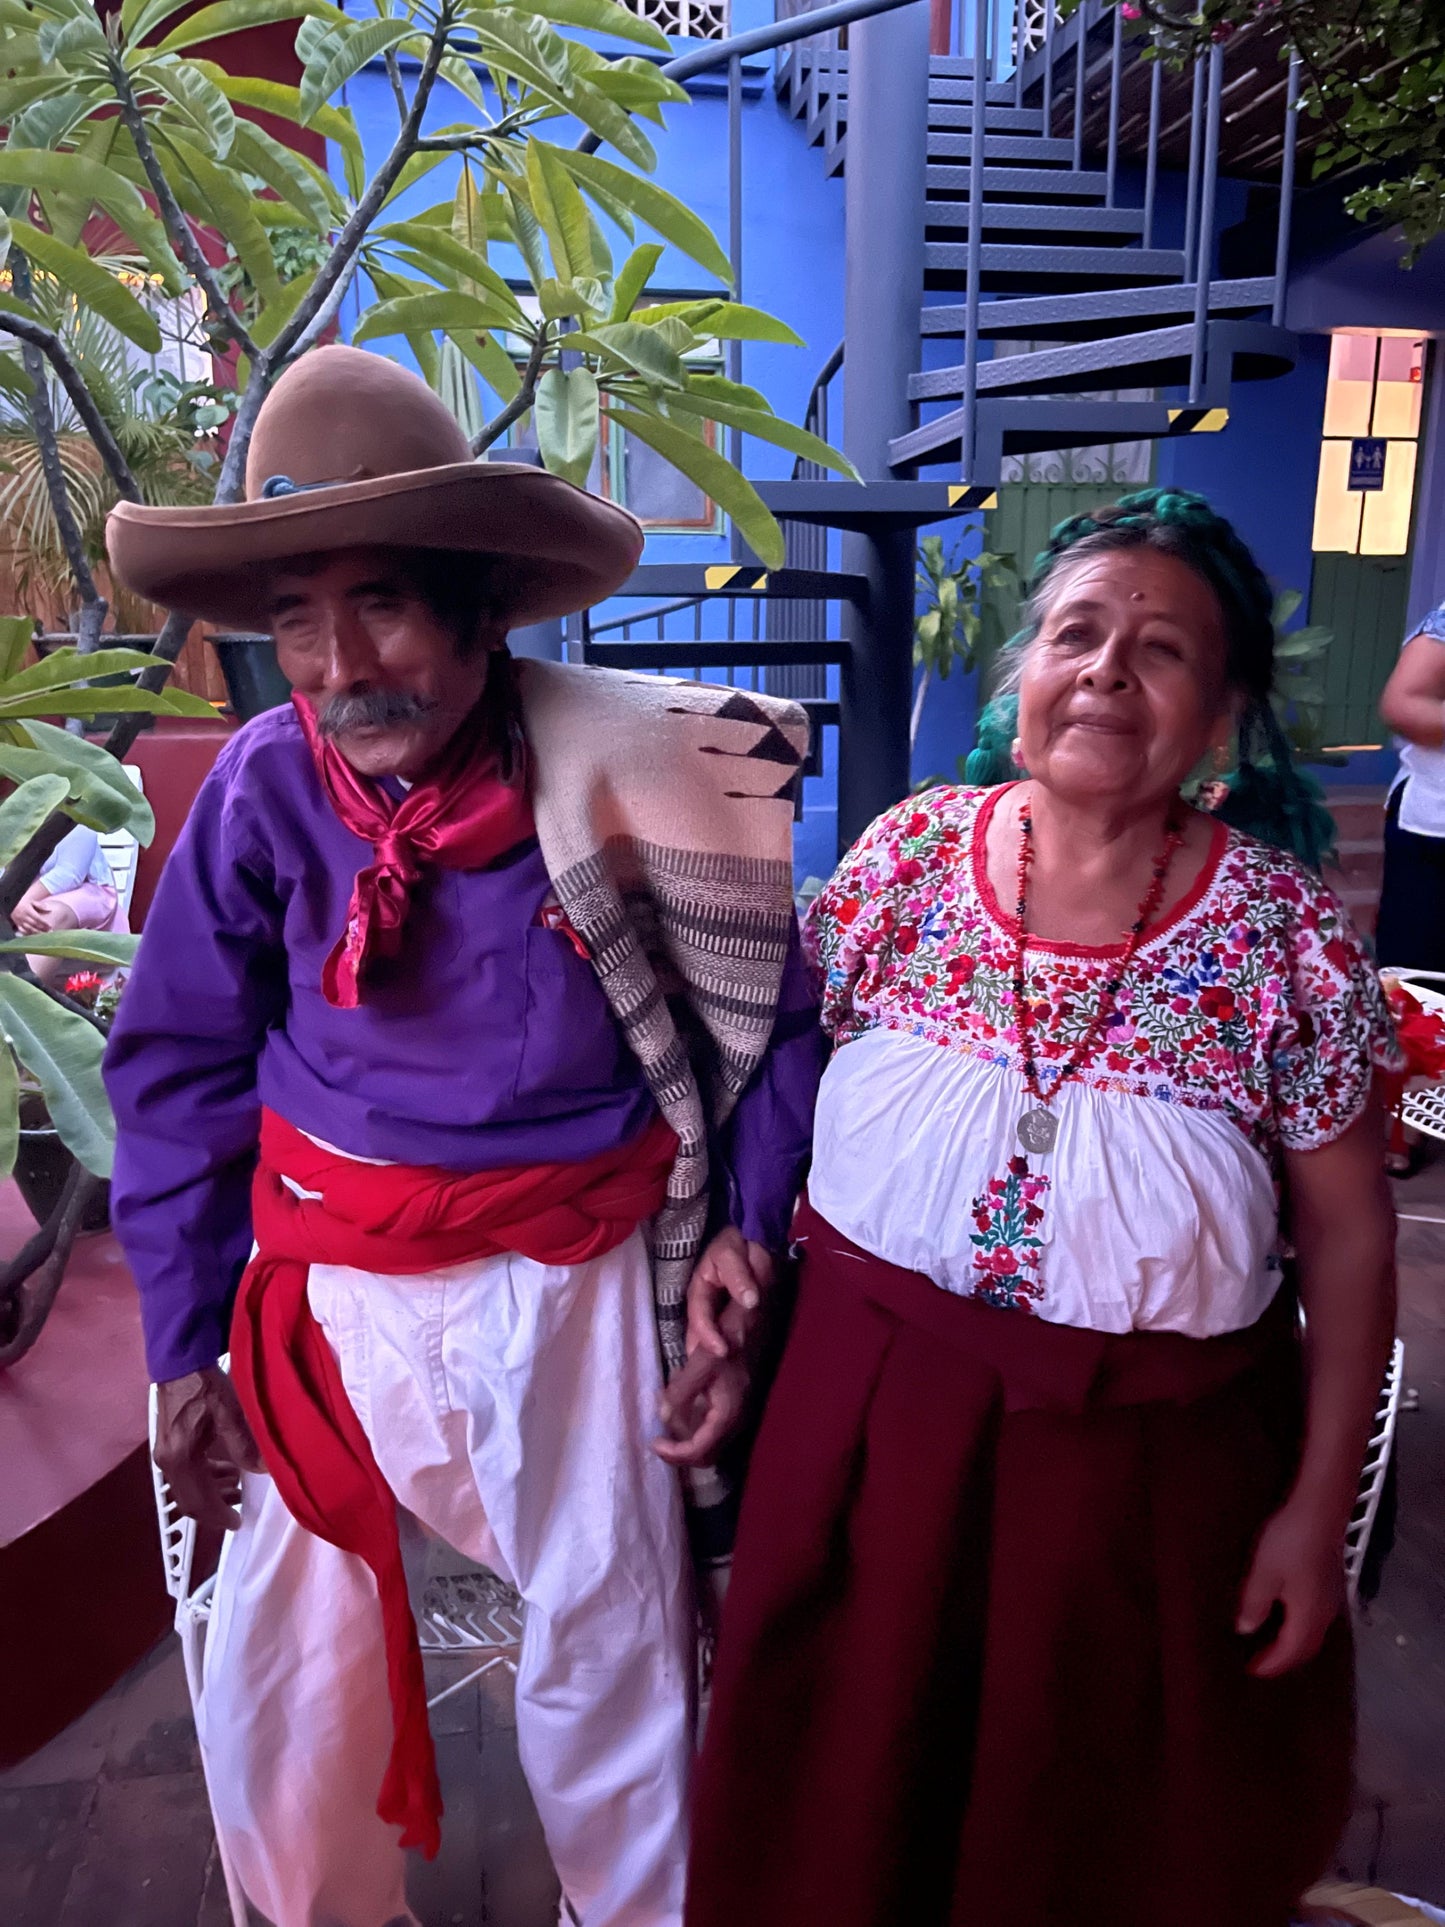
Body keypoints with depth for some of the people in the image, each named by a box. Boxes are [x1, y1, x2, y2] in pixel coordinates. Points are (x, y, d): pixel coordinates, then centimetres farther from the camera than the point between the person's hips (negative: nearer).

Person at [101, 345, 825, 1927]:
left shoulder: (638, 772, -15)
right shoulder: (265, 784, -10)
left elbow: (772, 1013, -1)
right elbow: (178, 1072, 0)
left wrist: (748, 1226, -8)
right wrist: (183, 1338, 1)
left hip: (576, 1282, -1)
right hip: (329, 1290, 2)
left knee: (615, 1651, 17)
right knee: (280, 1688, 16)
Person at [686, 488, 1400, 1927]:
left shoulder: (1282, 930, -11)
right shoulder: (909, 853, -7)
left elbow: (1347, 1235, -4)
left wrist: (1319, 1503, -2)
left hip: (1148, 1456, -1)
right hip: (871, 1414, 2)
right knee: (844, 1804, 21)